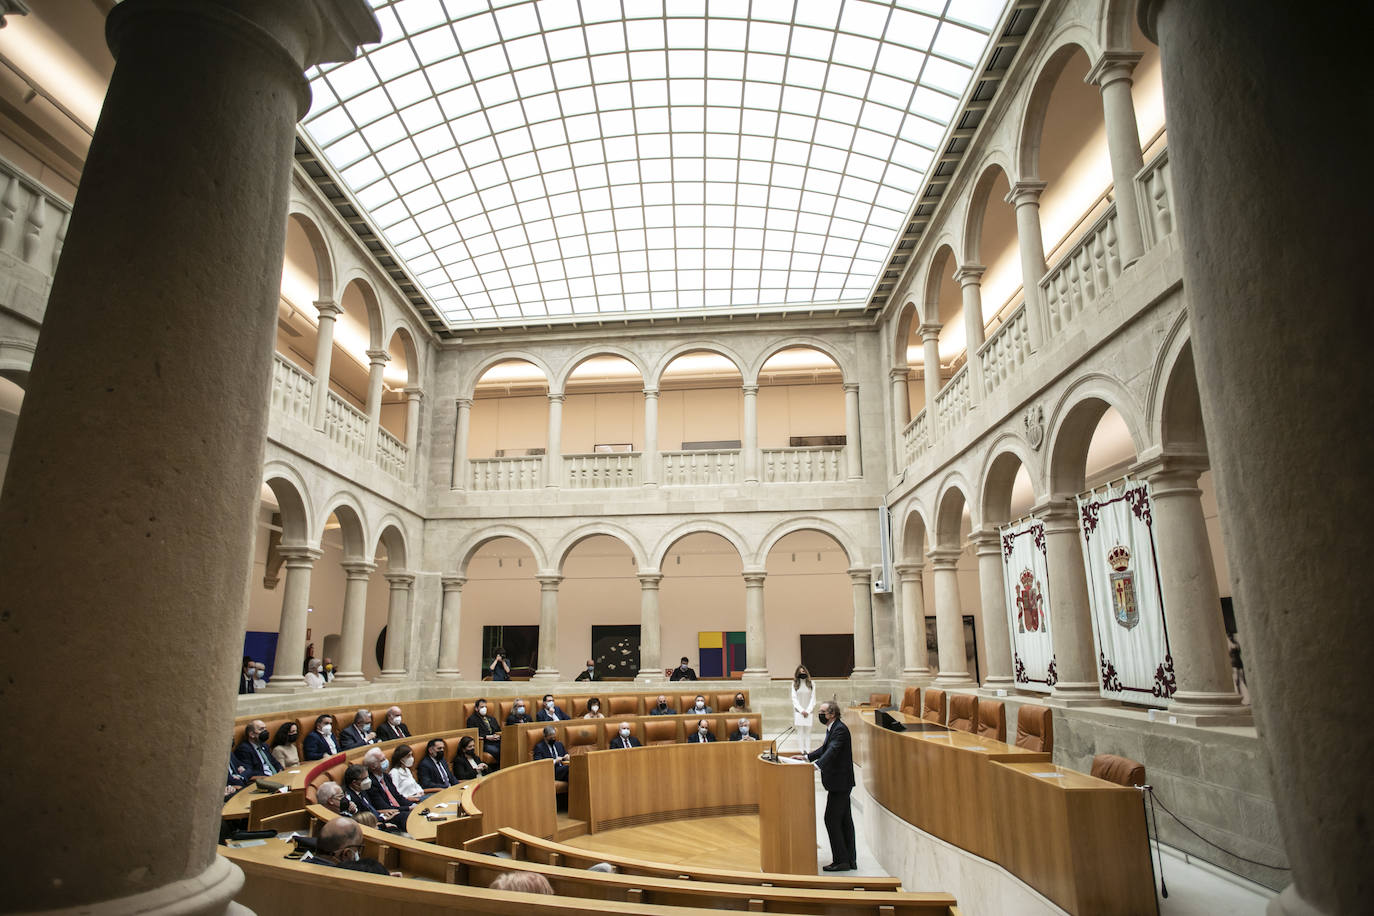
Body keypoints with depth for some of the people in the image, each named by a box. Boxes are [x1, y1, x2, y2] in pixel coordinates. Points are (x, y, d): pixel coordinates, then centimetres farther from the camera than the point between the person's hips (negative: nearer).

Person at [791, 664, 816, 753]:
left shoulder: (811, 684, 6)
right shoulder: (794, 684, 5)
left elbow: (813, 699, 4)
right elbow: (794, 699, 1)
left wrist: (808, 711, -6)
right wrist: (801, 710, -8)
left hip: (808, 712, 0)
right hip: (798, 712, 0)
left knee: (808, 732, -3)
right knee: (800, 732, -3)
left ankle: (808, 751, -3)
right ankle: (802, 751, -2)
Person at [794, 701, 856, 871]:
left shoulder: (840, 729, -19)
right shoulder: (832, 729, 13)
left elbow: (832, 750, -32)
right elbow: (825, 749, 24)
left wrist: (817, 765, -44)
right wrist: (806, 757, 17)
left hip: (839, 783, -10)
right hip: (840, 782, 10)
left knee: (831, 819, -6)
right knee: (845, 820, 14)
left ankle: (841, 860, 1)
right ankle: (850, 860, 22)